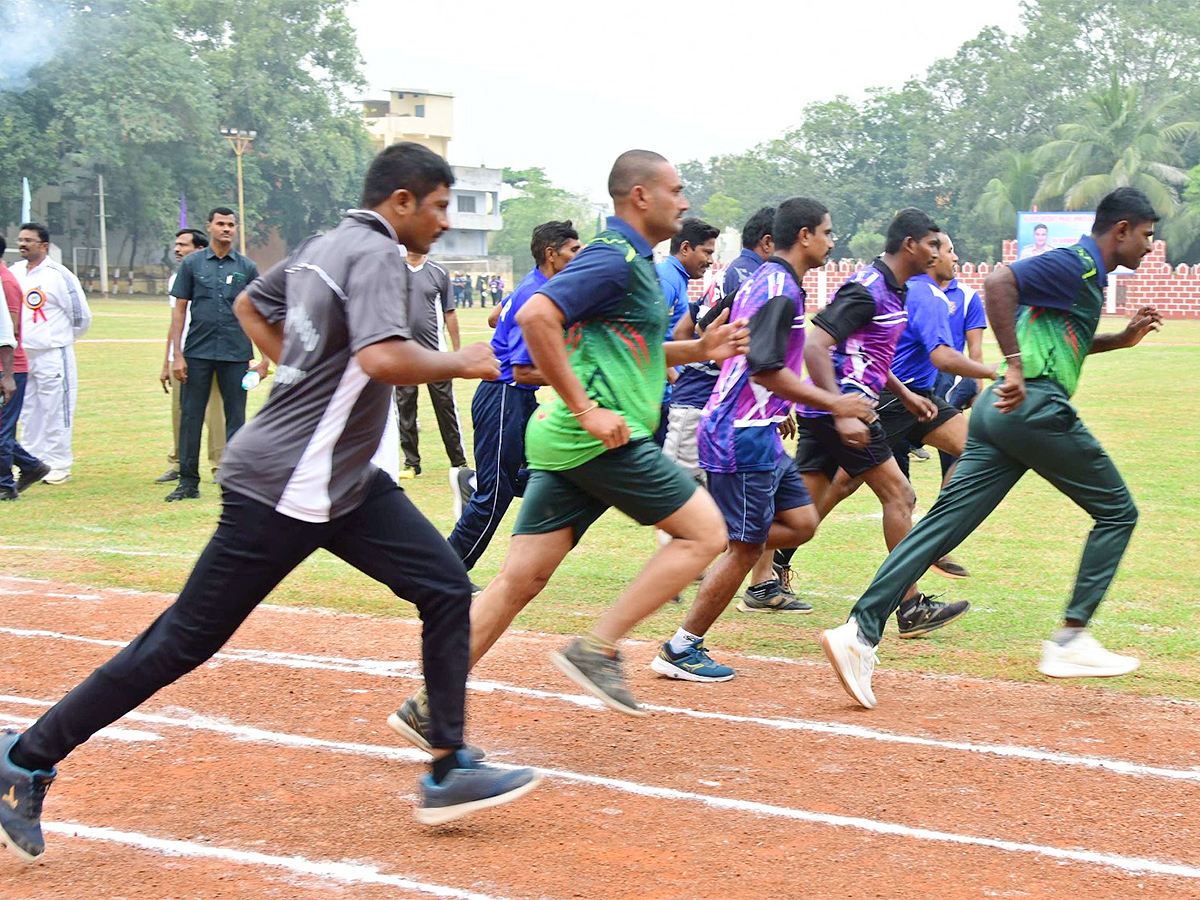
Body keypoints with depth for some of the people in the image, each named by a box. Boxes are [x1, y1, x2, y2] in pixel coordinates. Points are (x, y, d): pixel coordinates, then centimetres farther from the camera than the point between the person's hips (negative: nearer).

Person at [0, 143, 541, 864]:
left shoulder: (324, 247, 12)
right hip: (284, 487, -10)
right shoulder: (376, 255, -15)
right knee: (185, 641, -3)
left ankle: (450, 774, 6)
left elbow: (252, 305, 28)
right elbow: (382, 358, -32)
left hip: (342, 481, 10)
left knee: (446, 588, 4)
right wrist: (460, 365, -16)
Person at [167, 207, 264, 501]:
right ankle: (188, 482, 8)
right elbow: (179, 309, 5)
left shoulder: (247, 267, 8)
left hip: (236, 355, 0)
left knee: (236, 418, 3)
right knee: (190, 417, 1)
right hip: (197, 353, 0)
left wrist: (264, 359, 2)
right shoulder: (192, 264, 6)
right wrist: (177, 355, -3)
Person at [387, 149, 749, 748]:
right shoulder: (615, 257, -9)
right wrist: (585, 409, -21)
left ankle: (430, 706, 3)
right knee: (704, 534, -2)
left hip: (564, 444, 10)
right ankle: (596, 649, -6)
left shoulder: (635, 261, 22)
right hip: (603, 439, -10)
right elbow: (536, 317, -22)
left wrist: (698, 349, 21)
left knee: (520, 579, 5)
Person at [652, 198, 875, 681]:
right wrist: (832, 403, -18)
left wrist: (777, 410, 29)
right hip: (744, 437, -10)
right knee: (746, 547, -5)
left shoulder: (759, 280, 15)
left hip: (758, 431, 10)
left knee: (801, 522, 11)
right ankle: (681, 651, 2)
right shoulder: (780, 289, -16)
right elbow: (765, 368, -24)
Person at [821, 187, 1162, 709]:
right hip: (1036, 407, -9)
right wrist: (1016, 366, -27)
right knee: (1116, 512, 6)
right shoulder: (1076, 264, -6)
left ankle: (860, 633, -11)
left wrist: (1121, 339, 27)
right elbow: (999, 282, -22)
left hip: (1001, 412, 9)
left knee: (943, 524, -1)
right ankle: (1070, 642, 4)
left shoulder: (1085, 273, 24)